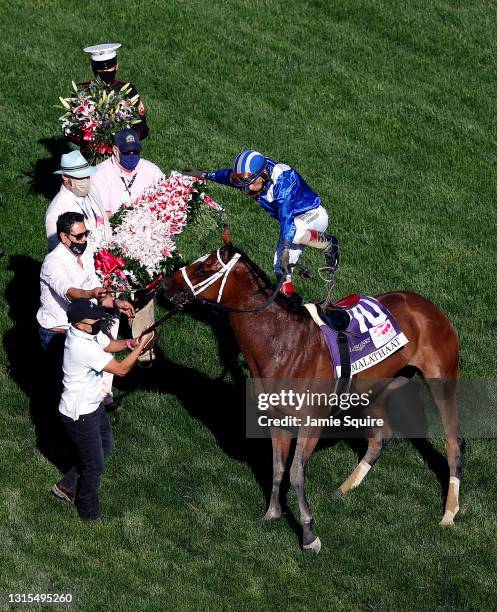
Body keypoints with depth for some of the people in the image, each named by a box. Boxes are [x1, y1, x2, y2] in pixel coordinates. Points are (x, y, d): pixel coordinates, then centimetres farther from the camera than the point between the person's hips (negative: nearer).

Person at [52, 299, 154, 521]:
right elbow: (120, 369, -28)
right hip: (79, 415, -9)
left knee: (105, 445, 28)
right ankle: (89, 514, 28)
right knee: (94, 465, 8)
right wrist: (141, 345, -21)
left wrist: (128, 343, -9)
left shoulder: (86, 331, -8)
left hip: (92, 405, 9)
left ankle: (68, 486, 42)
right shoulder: (83, 347, -35)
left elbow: (108, 344, 11)